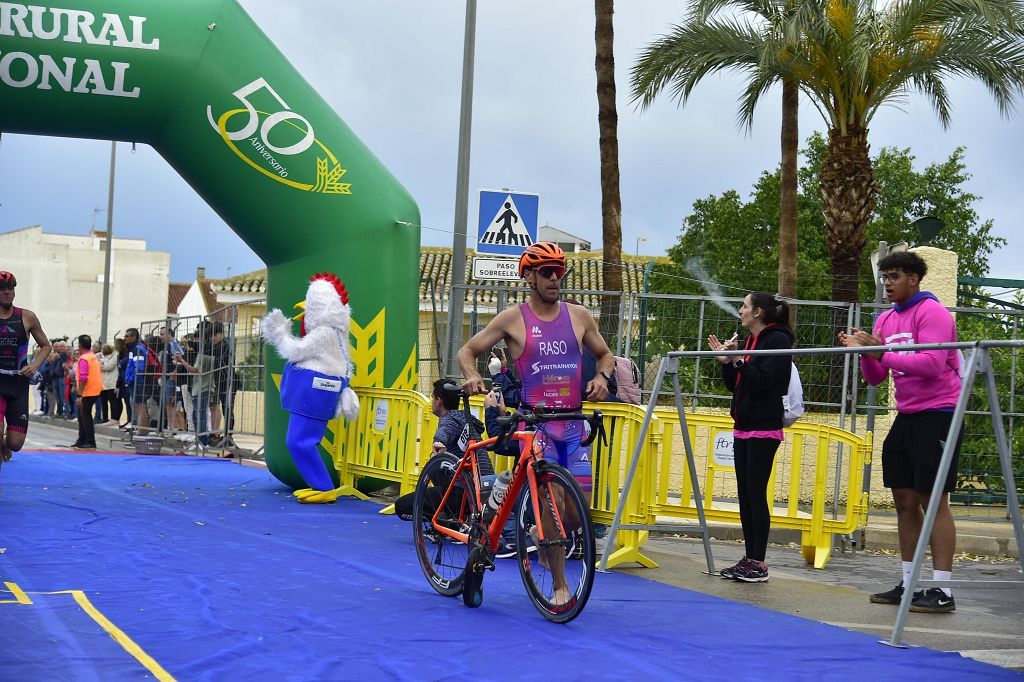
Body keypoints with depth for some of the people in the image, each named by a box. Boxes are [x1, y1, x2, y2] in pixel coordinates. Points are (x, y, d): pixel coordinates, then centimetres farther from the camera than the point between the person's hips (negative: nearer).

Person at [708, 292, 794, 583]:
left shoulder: (777, 340, -9)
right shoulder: (751, 340, 18)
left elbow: (762, 382, -19)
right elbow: (736, 386, 18)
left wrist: (739, 361, -18)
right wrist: (726, 362, 6)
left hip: (764, 429, -9)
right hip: (743, 428, 9)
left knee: (756, 495, -8)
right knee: (745, 495, 8)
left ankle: (759, 564, -5)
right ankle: (749, 560, 12)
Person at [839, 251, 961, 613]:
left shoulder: (932, 312, -11)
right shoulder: (886, 320, 13)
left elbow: (932, 365, -24)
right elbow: (875, 378, 15)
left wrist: (881, 353, -23)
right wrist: (864, 352, -5)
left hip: (936, 415, -8)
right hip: (906, 417, 8)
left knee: (934, 500, -8)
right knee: (904, 500, 9)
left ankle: (942, 590, -6)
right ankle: (908, 584, 16)